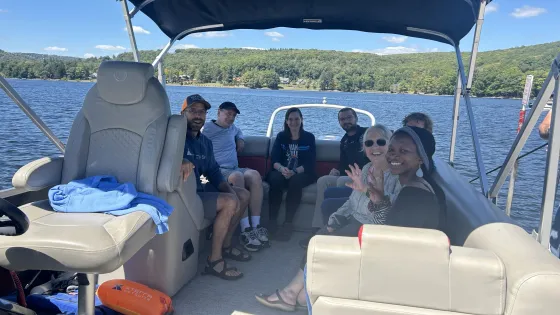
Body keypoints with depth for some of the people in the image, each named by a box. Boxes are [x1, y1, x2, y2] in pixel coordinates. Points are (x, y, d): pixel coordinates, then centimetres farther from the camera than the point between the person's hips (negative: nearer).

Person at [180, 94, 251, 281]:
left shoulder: (205, 142, 14)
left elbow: (213, 170, 16)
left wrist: (227, 188, -2)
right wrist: (181, 161, -52)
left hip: (199, 190, 10)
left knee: (243, 195, 11)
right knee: (230, 202, -25)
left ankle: (225, 245, 17)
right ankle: (214, 261, -16)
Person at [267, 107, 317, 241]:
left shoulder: (309, 137, 9)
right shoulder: (281, 136, 14)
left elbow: (310, 163, -2)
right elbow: (274, 160, 2)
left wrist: (295, 172, -21)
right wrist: (281, 169, -23)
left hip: (302, 174, -1)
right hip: (282, 172, 1)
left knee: (295, 181, -35)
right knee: (275, 179, -33)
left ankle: (287, 224, -31)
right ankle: (272, 223, -30)